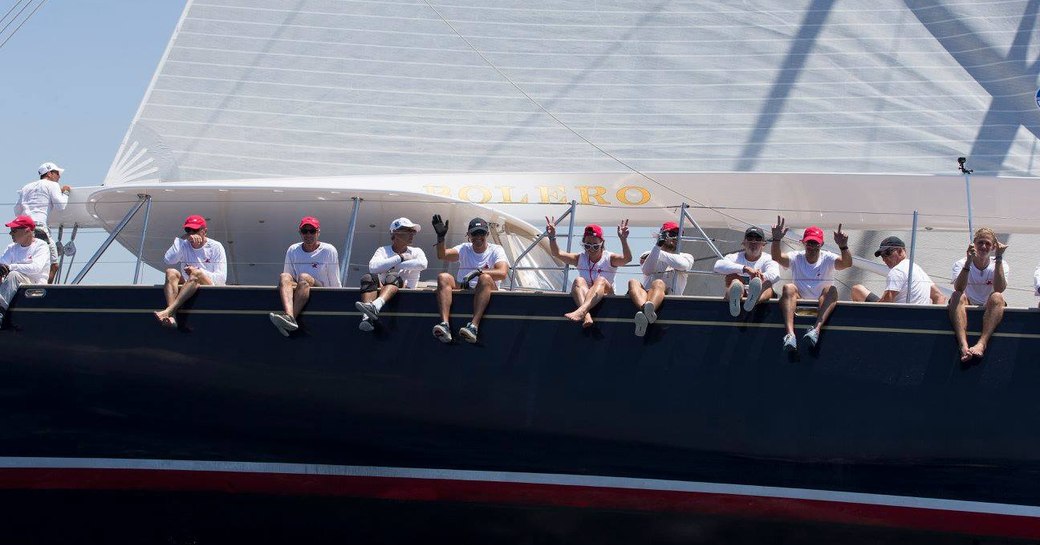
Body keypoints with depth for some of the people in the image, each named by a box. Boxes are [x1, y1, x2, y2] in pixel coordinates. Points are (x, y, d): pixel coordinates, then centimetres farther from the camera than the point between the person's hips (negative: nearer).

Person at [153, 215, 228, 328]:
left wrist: (199, 272, -16)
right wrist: (182, 239, -10)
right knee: (171, 272, -25)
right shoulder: (184, 246, 13)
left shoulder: (215, 247, 5)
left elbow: (222, 278, -3)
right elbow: (168, 260, -8)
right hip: (185, 288, 3)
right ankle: (171, 316, -47)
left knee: (196, 274, -34)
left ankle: (167, 311, -48)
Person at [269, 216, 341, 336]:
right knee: (284, 276, -28)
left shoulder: (329, 250, 6)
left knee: (304, 277, -33)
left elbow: (335, 284, 6)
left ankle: (289, 318, -54)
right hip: (297, 290, 3)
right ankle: (289, 315, -57)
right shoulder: (292, 250, 15)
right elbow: (286, 281, 19)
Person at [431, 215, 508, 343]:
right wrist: (440, 237, -19)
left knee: (485, 278, -35)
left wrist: (478, 272, -23)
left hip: (485, 292, -3)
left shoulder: (496, 250, 7)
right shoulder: (465, 249, 16)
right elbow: (442, 255, -2)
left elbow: (502, 273, -13)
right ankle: (445, 325, -44)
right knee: (443, 277, -23)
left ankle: (474, 326, -52)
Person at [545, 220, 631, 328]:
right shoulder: (580, 258, 12)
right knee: (578, 280, -28)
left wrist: (623, 240, -36)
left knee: (601, 280, -33)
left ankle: (580, 311, -59)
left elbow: (627, 258, -19)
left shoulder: (609, 258, 2)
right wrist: (552, 238, -15)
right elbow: (557, 254, 2)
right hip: (583, 296, 2)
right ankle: (586, 315, -56)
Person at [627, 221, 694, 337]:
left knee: (658, 283, -35)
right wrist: (658, 246, -5)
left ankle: (647, 312, -72)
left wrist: (661, 253, 2)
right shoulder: (647, 255, 27)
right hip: (646, 294, 2)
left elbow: (682, 265, -3)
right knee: (633, 282, -30)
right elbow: (647, 270, 2)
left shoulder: (685, 257, 25)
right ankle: (646, 310, -64)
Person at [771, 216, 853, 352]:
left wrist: (843, 246, -33)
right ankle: (790, 334, -50)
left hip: (822, 305, -1)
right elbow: (777, 258, -10)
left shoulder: (828, 258, 7)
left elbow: (847, 263, -14)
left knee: (831, 289, -29)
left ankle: (816, 329, -52)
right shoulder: (796, 258, 10)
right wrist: (776, 240, -27)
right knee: (788, 288, -28)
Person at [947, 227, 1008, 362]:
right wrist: (968, 261, -31)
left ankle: (982, 343, -47)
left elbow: (999, 289, -20)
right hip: (966, 310, 0)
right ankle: (963, 345, -50)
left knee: (997, 297, -30)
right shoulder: (961, 264, 0)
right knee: (957, 296, -30)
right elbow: (959, 289, -21)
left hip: (989, 312, 0)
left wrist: (999, 258, -22)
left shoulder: (1001, 265, 2)